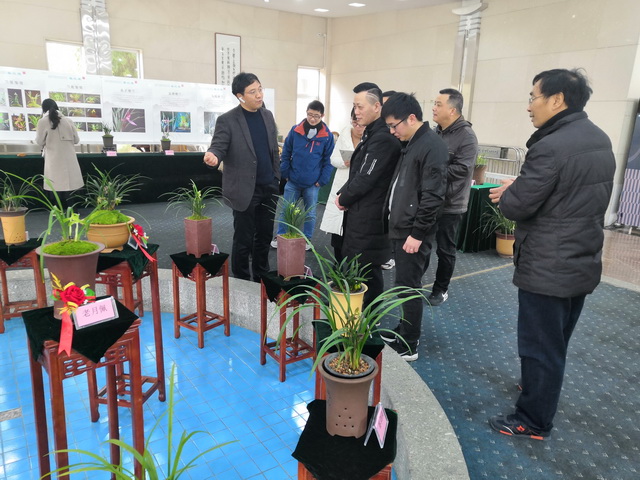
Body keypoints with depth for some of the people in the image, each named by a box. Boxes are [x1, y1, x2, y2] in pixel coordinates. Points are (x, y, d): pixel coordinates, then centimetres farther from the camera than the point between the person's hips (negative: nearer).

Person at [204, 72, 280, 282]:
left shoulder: (267, 115, 8)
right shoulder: (227, 120, -9)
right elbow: (218, 146, -13)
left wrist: (277, 178, 13)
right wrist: (213, 156, -36)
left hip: (269, 188, 5)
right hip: (245, 190, -5)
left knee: (264, 237, 13)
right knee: (243, 240, 5)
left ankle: (262, 278, 28)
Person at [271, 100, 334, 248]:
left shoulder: (327, 136, -6)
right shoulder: (295, 130, -4)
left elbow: (328, 160, -2)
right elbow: (285, 153, 3)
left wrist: (322, 180, -6)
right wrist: (285, 173, -2)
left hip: (313, 184, -1)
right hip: (292, 181, 1)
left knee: (310, 213, 12)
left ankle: (307, 238, 27)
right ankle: (280, 236, 23)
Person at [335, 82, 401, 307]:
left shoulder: (383, 138, -20)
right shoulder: (372, 133, 13)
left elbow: (366, 178, -22)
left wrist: (343, 198, -6)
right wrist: (343, 194, 4)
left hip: (369, 216, -10)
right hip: (362, 212, 10)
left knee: (367, 270, 2)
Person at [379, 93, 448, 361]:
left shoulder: (432, 146, -16)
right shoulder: (411, 144, 14)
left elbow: (433, 196, -21)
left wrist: (417, 233, -20)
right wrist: (398, 226, 16)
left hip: (414, 233, -9)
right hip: (401, 230, 9)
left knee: (408, 287, -1)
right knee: (404, 285, 17)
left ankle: (409, 346, 11)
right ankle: (404, 332, 31)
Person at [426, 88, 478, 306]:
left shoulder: (466, 136, -13)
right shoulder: (436, 132, 10)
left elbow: (461, 169, -23)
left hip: (449, 204, -7)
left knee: (445, 250, 7)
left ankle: (441, 289, 23)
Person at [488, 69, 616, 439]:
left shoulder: (551, 147, -23)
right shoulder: (601, 141, 7)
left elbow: (516, 206, -20)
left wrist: (507, 193, 3)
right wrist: (518, 191, 10)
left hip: (547, 268, -9)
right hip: (583, 262, 9)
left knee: (539, 346, 5)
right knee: (557, 343, 23)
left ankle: (533, 421, 20)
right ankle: (542, 391, 43)